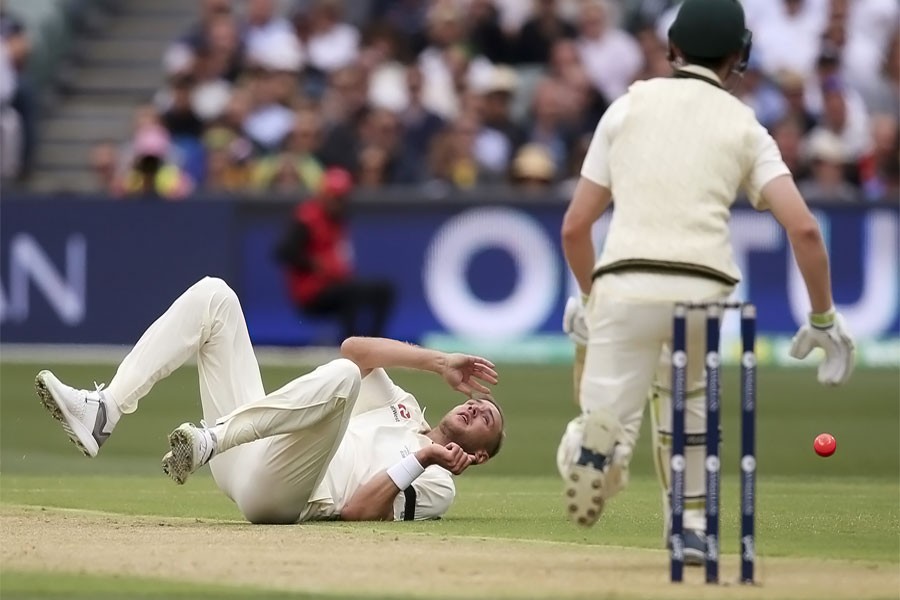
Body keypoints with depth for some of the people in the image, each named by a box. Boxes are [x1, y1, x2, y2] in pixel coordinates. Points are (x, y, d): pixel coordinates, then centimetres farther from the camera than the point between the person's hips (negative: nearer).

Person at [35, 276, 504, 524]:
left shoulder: (438, 483, 12)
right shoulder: (401, 409, 34)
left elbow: (357, 511, -7)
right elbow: (354, 348, 18)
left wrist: (422, 458, -13)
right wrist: (439, 362, 16)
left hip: (277, 493, -8)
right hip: (244, 457, 8)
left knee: (341, 376, -34)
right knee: (213, 296, 1)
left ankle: (206, 443, -39)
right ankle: (104, 413, -16)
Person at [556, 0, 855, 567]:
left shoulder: (630, 106, 16)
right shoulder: (745, 127, 14)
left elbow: (575, 226, 15)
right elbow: (804, 227, 1)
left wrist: (588, 295, 32)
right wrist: (824, 317, 11)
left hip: (624, 287, -1)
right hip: (703, 292, 1)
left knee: (607, 421, 2)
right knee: (684, 394, 28)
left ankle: (591, 449, -29)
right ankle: (690, 525, 25)